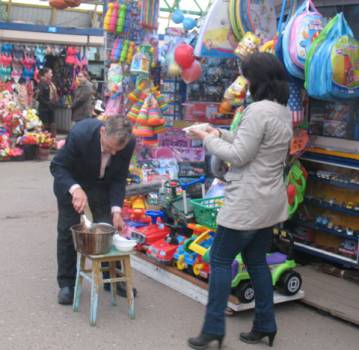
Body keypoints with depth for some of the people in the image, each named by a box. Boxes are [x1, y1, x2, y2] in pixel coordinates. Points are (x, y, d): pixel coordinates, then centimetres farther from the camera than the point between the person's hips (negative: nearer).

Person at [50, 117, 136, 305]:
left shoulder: (129, 143, -28)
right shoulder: (80, 133, -38)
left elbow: (119, 179, -16)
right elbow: (57, 166, -27)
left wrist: (116, 210, -27)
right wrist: (75, 189, -45)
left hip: (102, 183, 3)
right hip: (70, 181, -2)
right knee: (67, 231, 0)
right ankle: (66, 283, 13)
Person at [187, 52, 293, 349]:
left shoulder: (259, 110, -20)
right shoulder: (283, 110, 9)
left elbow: (238, 156, -19)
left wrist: (209, 140, -5)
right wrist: (220, 133, 11)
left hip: (248, 202, -9)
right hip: (269, 201, 9)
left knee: (220, 260, 2)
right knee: (256, 261, 17)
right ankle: (265, 326, 24)